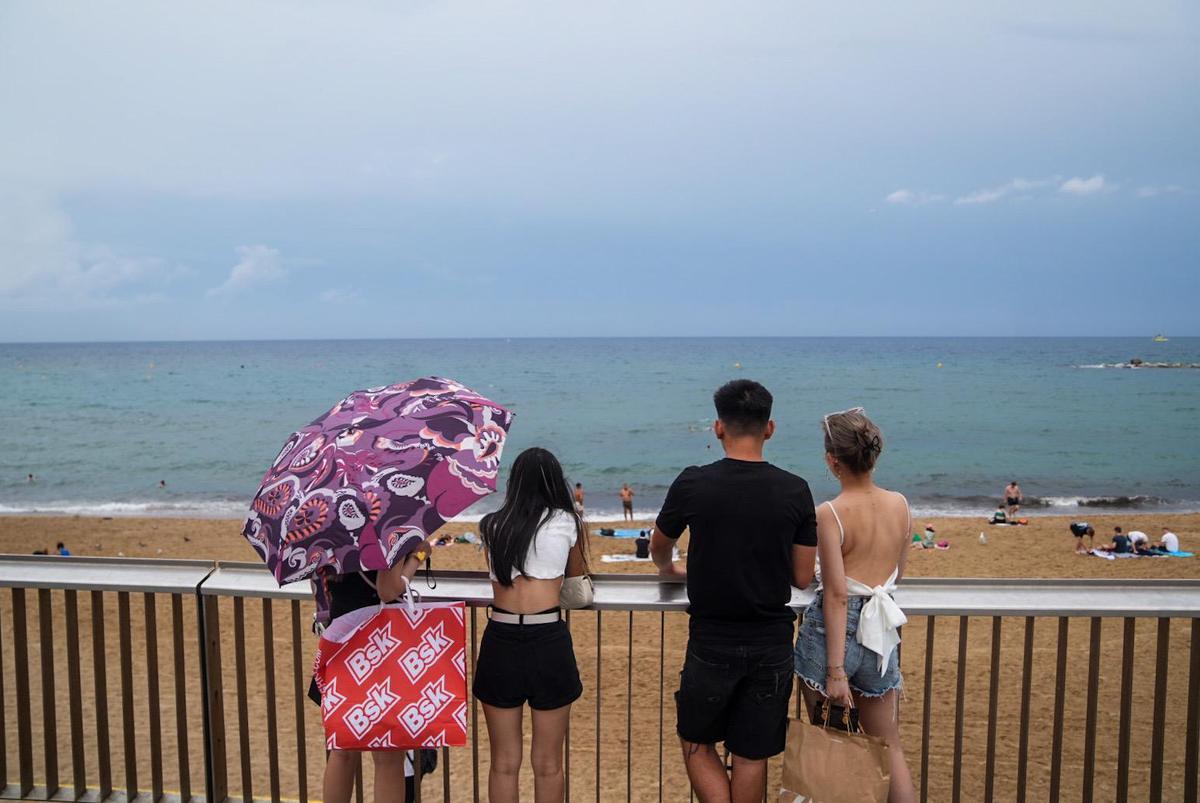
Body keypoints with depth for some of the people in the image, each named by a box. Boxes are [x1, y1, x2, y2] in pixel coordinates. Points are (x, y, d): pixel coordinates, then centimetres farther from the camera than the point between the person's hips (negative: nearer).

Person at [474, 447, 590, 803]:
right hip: (547, 639, -2)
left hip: (500, 640, 2)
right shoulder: (566, 522, 4)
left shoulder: (492, 525, 10)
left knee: (504, 763, 15)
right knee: (548, 764, 12)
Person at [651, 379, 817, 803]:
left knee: (697, 743, 19)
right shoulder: (795, 491, -7)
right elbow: (803, 578, 0)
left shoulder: (693, 483, -11)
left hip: (712, 643, -2)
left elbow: (659, 549, 7)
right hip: (772, 644, 2)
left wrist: (671, 571, 28)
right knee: (751, 756, 15)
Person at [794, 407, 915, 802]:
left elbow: (837, 595, -17)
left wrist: (835, 670, -14)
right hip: (881, 634, 5)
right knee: (890, 747, 17)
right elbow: (897, 575, 13)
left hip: (832, 633, -4)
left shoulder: (830, 513, -15)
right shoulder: (900, 504, 0)